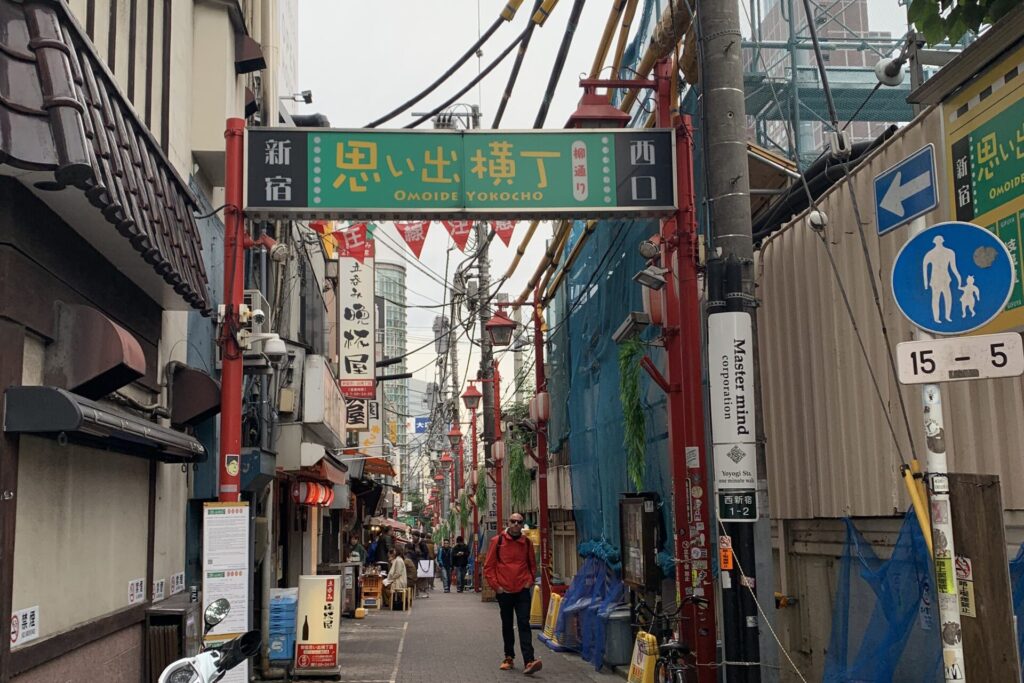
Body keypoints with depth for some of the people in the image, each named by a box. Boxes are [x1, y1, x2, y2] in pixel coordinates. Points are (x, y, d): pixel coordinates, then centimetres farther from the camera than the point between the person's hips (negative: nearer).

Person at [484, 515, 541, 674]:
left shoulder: (527, 542, 5)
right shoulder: (497, 541, -3)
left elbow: (532, 564, 18)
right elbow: (488, 566, 0)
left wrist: (530, 581, 5)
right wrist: (496, 585, -6)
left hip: (523, 590, 0)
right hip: (504, 591, 0)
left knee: (524, 624, -9)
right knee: (507, 625, 11)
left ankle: (529, 661, -17)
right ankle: (509, 657, 24)